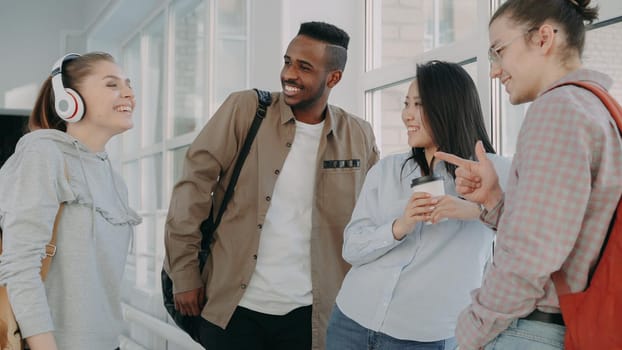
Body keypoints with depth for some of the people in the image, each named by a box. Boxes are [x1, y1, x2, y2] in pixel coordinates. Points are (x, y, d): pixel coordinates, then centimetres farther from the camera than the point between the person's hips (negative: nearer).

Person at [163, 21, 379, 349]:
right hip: (233, 308, -1)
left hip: (308, 314, 2)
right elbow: (194, 183, -6)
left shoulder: (359, 137, 2)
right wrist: (185, 274, -8)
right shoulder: (244, 109, -4)